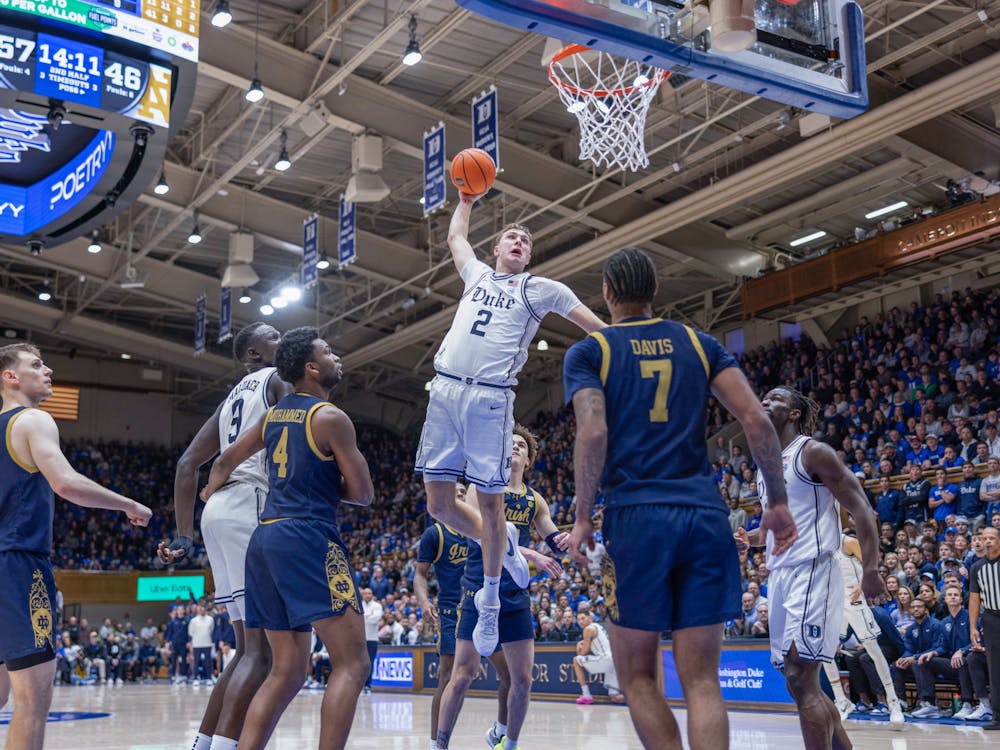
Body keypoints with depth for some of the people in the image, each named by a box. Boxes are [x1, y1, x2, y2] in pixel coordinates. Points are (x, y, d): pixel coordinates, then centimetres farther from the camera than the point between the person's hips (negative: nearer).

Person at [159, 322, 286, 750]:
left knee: (249, 647, 14)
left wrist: (183, 535, 20)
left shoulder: (234, 397, 26)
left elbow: (187, 464, 22)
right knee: (262, 651, -12)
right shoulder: (279, 379, 2)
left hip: (219, 512, 9)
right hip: (252, 508, -9)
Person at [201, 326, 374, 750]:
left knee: (287, 671, 13)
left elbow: (225, 462, 30)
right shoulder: (330, 417, -5)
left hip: (265, 539, 8)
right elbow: (363, 493, -5)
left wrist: (211, 496, 50)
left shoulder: (274, 415, 18)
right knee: (352, 662, -8)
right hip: (307, 538, -8)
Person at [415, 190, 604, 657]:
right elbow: (455, 237, 42)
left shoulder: (540, 289, 11)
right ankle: (504, 546, 29)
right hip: (445, 390, 4)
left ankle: (491, 603, 15)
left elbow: (597, 328, 10)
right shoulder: (478, 274, 23)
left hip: (490, 399, -4)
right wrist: (467, 199, 45)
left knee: (489, 501, -2)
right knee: (439, 503, 3)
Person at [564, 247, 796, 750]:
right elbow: (756, 419, 5)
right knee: (702, 680, 4)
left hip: (635, 516, -3)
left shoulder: (588, 352, 6)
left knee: (637, 677, 9)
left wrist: (583, 517, -2)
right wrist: (778, 503, 10)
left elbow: (593, 434, -10)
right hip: (705, 516, 3)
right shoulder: (700, 344, 15)